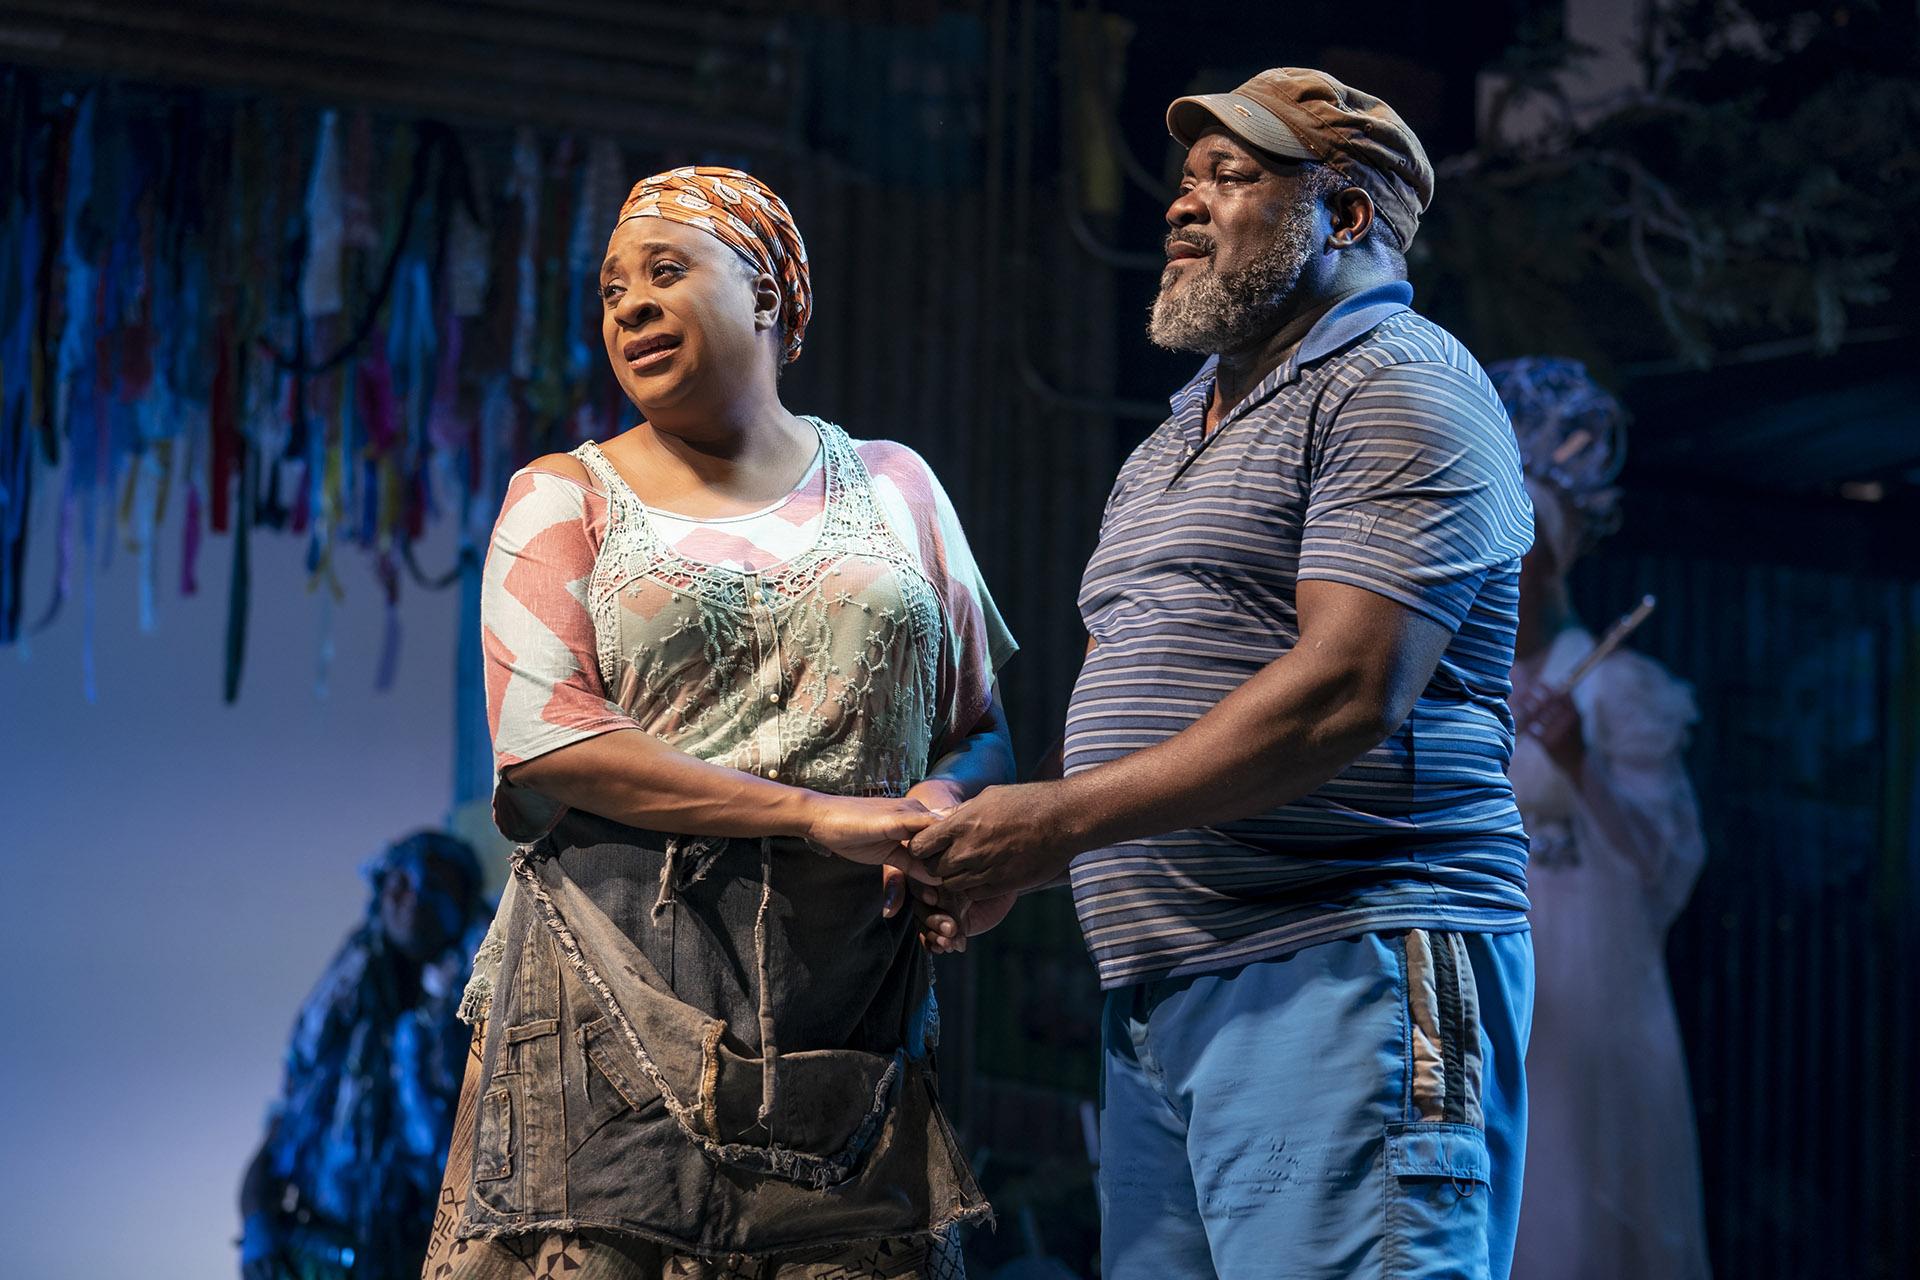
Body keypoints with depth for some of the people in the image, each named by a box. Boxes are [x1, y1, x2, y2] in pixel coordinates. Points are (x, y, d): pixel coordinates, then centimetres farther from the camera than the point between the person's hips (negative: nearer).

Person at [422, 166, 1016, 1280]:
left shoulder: (893, 487, 16)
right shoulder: (567, 495, 9)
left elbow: (983, 731, 17)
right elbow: (540, 736, -6)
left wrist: (944, 803, -9)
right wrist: (820, 813, -13)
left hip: (850, 1012, 2)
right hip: (619, 1005, -2)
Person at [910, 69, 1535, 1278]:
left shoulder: (1399, 386, -4)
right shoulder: (1176, 439, 26)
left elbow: (1346, 690, -16)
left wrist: (1062, 819, -16)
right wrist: (998, 860, 7)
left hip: (1339, 979, -9)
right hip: (1158, 997, 9)